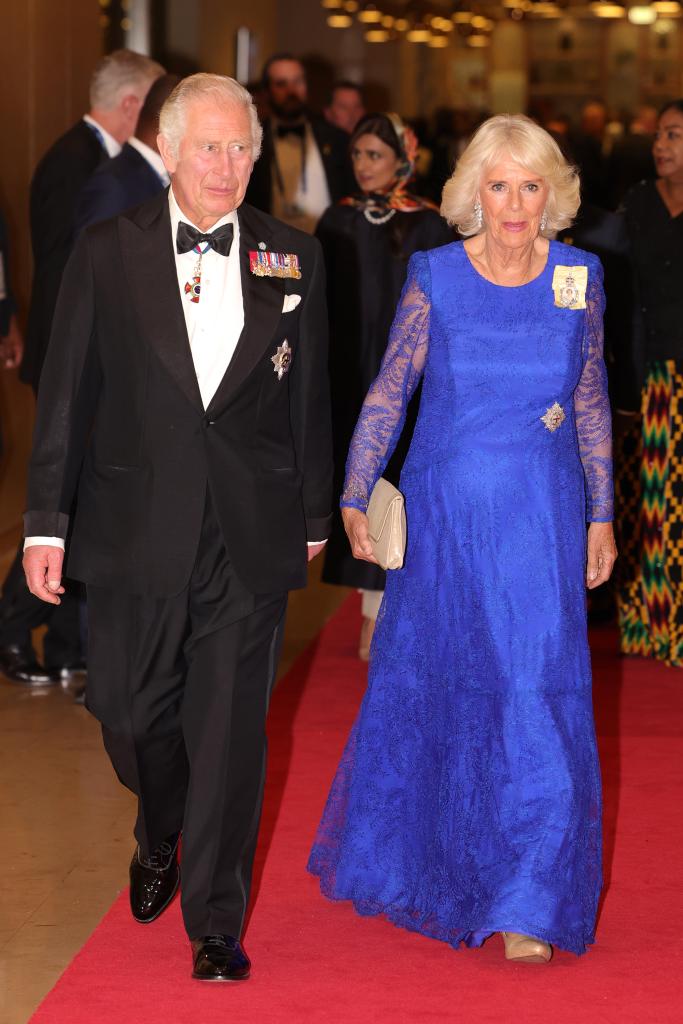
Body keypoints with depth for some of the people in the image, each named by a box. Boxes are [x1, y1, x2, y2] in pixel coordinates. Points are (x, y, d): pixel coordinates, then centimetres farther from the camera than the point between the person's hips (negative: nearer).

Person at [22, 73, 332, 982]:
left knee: (231, 733, 1)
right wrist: (46, 521, -1)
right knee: (132, 716, 9)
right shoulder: (107, 252, 1)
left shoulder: (293, 259, 4)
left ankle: (215, 924, 13)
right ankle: (162, 836, 42)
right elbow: (67, 394, 1)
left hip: (252, 540, 0)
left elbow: (308, 396, 9)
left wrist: (312, 517, 11)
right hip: (137, 527, 0)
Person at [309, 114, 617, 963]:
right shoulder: (434, 277, -4)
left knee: (536, 698, -5)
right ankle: (405, 858, 36)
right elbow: (389, 391, 1)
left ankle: (525, 907, 3)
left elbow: (592, 403, 7)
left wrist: (601, 515, 7)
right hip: (444, 512, 0)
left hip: (540, 520, 0)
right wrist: (353, 496, -4)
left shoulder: (579, 279, 0)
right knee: (429, 692, 12)